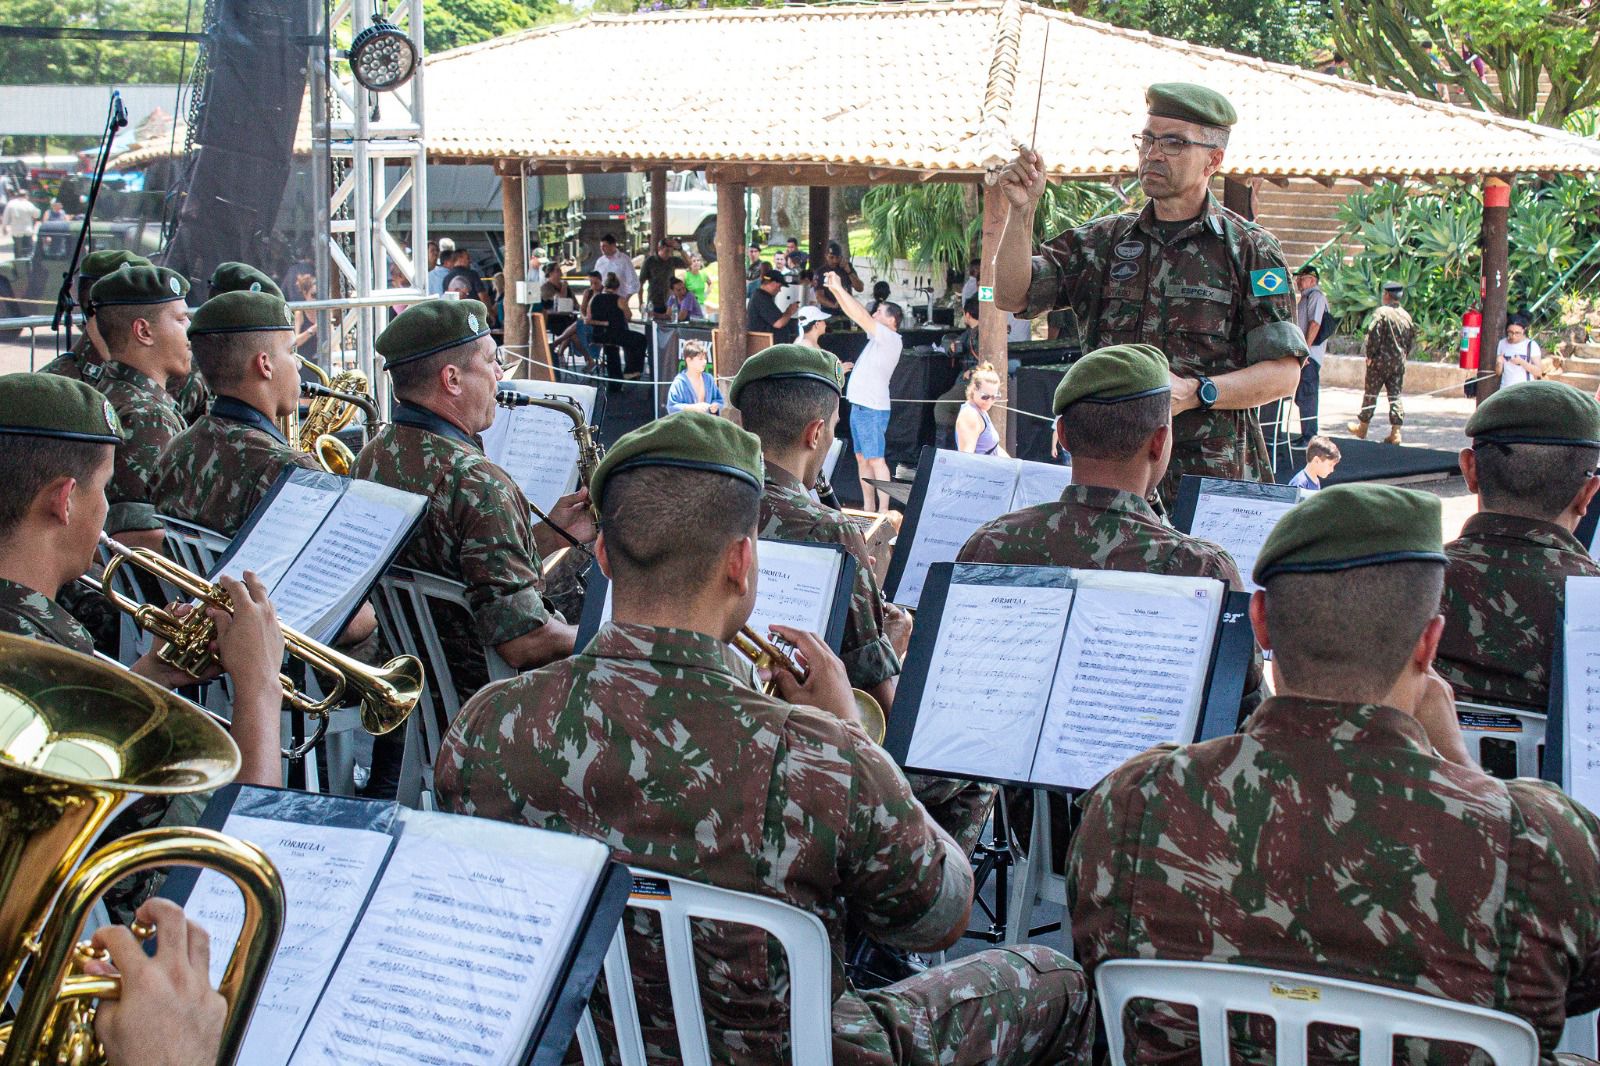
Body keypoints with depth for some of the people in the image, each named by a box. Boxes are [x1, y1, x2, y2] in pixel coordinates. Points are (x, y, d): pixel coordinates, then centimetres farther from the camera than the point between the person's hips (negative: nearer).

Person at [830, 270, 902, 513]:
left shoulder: (891, 339, -12)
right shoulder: (878, 336, 13)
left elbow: (860, 316, -18)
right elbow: (856, 314, 14)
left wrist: (840, 288, -14)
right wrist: (835, 290, 5)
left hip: (872, 408, -10)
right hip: (859, 405, 10)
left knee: (876, 459, -10)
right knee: (862, 458, 12)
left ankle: (883, 511, -11)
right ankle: (868, 509, 17)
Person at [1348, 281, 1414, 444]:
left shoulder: (1381, 312, -12)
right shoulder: (1406, 316, 7)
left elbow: (1373, 336, -17)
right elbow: (1411, 339, 12)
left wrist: (1369, 355, -7)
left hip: (1380, 360, -5)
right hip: (1399, 362, 5)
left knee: (1370, 394, 7)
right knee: (1395, 396, 5)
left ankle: (1362, 428, 19)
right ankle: (1395, 432, -2)